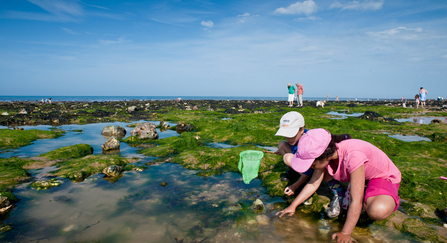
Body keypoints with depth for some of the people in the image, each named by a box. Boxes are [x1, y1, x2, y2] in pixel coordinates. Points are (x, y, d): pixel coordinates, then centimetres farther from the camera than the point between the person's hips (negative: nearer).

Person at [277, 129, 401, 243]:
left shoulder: (353, 155, -40)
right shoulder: (325, 155, -20)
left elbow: (356, 201, -37)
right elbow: (313, 184, -8)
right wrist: (293, 206, -11)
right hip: (351, 176, 6)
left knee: (378, 211, -42)